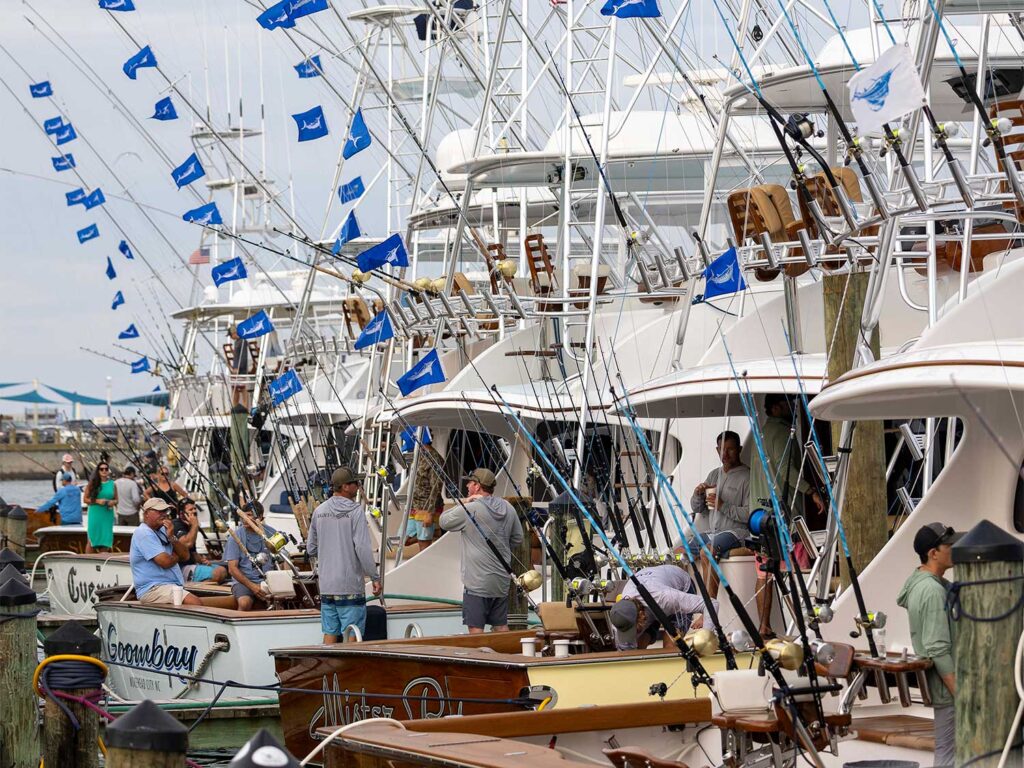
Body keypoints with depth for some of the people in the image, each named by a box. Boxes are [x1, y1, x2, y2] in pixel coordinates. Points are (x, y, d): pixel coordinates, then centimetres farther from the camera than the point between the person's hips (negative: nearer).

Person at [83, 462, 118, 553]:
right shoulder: (92, 483, 1)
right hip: (94, 514, -3)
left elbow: (116, 500, 16)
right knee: (91, 540, -2)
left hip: (107, 515, 3)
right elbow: (86, 499, 0)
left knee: (105, 540, 3)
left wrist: (113, 502, -7)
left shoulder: (112, 484, 9)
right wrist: (97, 501, -14)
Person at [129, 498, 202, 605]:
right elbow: (165, 561, -18)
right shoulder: (144, 533, -10)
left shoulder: (162, 531, 18)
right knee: (195, 604, -28)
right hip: (153, 589, -9)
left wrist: (172, 537, -3)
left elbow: (185, 556, 13)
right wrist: (176, 556, 5)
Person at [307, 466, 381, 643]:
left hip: (326, 586, 6)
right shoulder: (355, 511, -10)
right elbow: (363, 548, -16)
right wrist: (374, 577, -8)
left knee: (329, 634, 10)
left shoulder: (319, 511, 7)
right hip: (350, 585, -6)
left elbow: (311, 549, 13)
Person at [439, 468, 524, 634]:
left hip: (477, 582, -6)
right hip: (502, 581, 6)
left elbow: (444, 521, 1)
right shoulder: (508, 509, 6)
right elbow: (518, 539, 16)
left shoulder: (469, 510, -13)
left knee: (476, 629, -5)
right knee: (501, 627, 13)